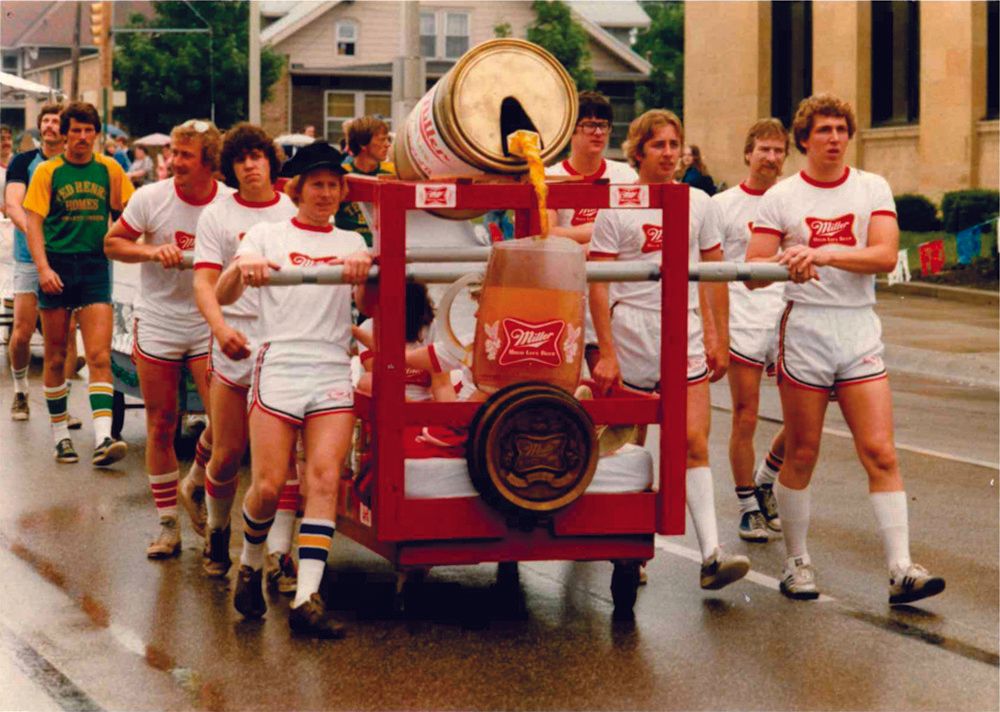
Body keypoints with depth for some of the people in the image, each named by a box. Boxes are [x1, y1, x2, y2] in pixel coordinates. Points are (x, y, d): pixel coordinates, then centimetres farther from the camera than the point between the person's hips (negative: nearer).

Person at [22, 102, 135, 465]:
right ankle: (60, 434, 19)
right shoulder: (47, 172, 2)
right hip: (57, 267, 0)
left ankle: (103, 439, -18)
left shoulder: (109, 169, 7)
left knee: (100, 357, -10)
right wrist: (43, 267, -14)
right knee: (56, 358, 7)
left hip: (95, 268, 0)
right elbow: (33, 223, -3)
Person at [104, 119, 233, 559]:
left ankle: (195, 487, 20)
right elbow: (112, 243, 1)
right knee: (160, 427, 4)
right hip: (158, 324, 0)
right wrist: (153, 250, -17)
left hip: (209, 325, 0)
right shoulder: (151, 198, -8)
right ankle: (167, 524, 17)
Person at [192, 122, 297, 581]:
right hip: (236, 345, 0)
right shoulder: (217, 216, 5)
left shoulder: (297, 212, 8)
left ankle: (279, 552, -3)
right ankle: (216, 531, 29)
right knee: (228, 452, 4)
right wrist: (220, 326, -23)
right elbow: (204, 281, -4)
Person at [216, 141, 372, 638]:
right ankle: (250, 565, 20)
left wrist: (365, 272, -18)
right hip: (278, 365, -2)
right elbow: (222, 296, 0)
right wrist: (241, 268, -23)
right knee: (268, 485, -9)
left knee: (325, 479, -13)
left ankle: (307, 598, -16)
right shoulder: (268, 235, 12)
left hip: (333, 372, 2)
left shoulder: (350, 242, 19)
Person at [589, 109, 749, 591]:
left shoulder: (699, 204, 8)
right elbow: (598, 284, -5)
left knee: (694, 443, -8)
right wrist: (606, 352, -11)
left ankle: (711, 555, -14)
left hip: (687, 339, 2)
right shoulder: (616, 209, -3)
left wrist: (720, 340, 9)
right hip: (632, 339, -2)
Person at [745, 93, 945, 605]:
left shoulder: (873, 189, 5)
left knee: (880, 453, -6)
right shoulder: (780, 198, 3)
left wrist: (823, 253, -22)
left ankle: (901, 571, -7)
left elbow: (885, 256, -9)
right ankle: (796, 561, 18)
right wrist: (787, 265, -25)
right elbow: (754, 272, -3)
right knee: (802, 454, 4)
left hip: (860, 332, 1)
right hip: (804, 331, -1)